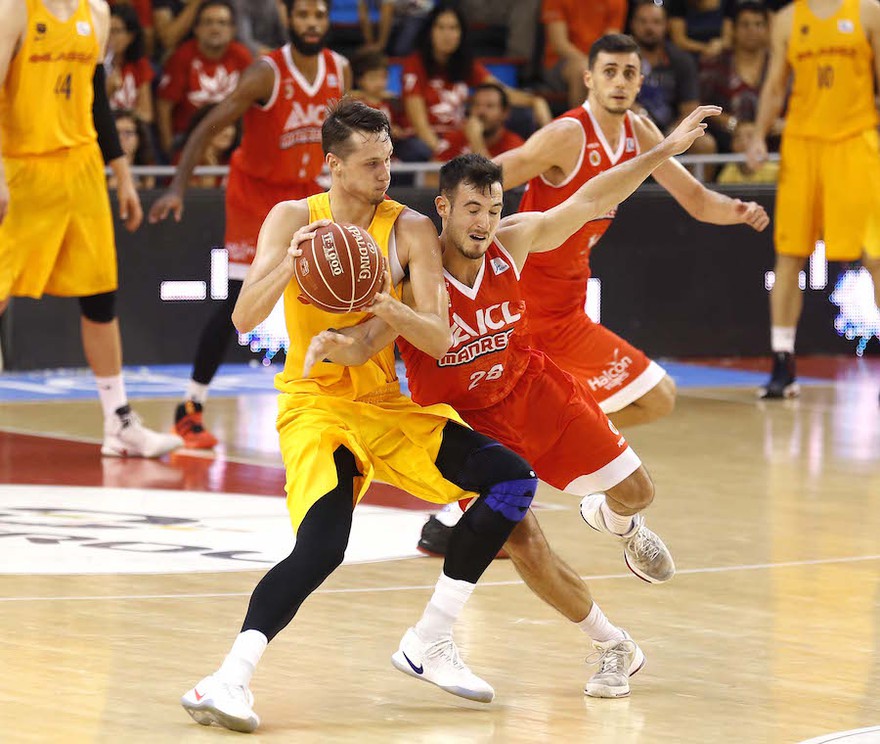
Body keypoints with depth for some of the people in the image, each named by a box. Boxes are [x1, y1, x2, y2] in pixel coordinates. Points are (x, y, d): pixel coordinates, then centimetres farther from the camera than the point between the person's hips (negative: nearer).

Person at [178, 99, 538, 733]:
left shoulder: (410, 229, -3)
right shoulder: (294, 219, -6)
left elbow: (439, 340, -10)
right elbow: (245, 319, -14)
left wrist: (385, 305, -29)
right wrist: (292, 263, -30)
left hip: (388, 406, 4)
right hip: (314, 405, -4)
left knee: (512, 479, -6)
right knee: (321, 548, -29)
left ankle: (429, 644, 3)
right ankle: (230, 680, -28)